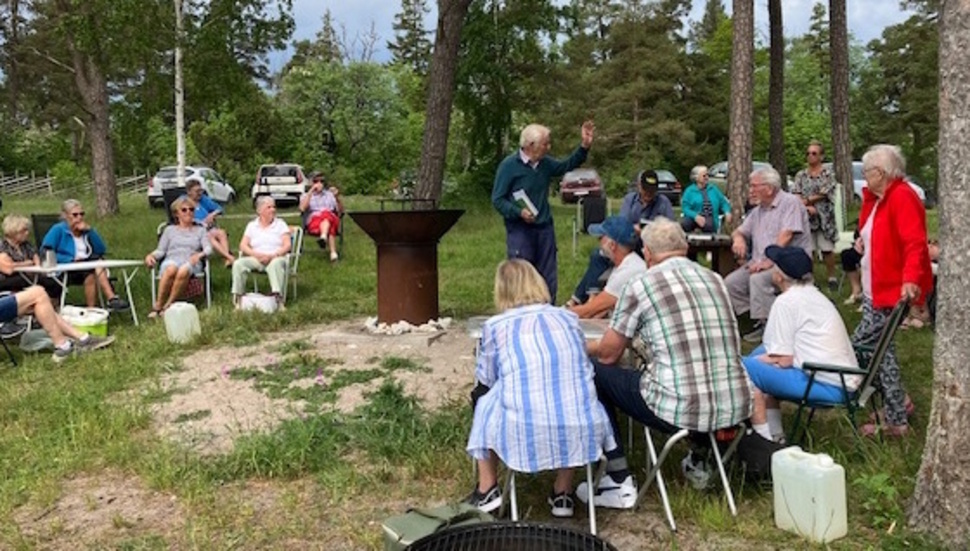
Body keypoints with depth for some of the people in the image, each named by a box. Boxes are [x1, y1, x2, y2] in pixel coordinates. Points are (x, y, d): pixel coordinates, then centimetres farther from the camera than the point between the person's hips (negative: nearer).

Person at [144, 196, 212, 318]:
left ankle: (167, 306, -33)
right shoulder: (170, 230, 28)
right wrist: (151, 255, -6)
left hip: (191, 263, -1)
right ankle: (157, 305, -33)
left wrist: (200, 255, -15)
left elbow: (208, 249, 9)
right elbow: (160, 251, 17)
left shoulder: (200, 230, 26)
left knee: (183, 271, -39)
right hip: (171, 260, 1)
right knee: (171, 269, -39)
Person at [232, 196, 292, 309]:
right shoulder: (252, 225, 17)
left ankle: (278, 298, -48)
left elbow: (287, 245, 0)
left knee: (276, 264, -39)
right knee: (238, 263, -26)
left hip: (276, 258, -2)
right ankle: (237, 298, -22)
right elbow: (243, 246, 7)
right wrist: (257, 254, -13)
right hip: (256, 259, 3)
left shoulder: (280, 224, 13)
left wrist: (273, 255, -17)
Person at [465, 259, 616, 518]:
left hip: (522, 434, -2)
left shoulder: (495, 326, 7)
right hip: (579, 430, 2)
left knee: (483, 401, 27)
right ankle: (562, 493, 34)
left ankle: (487, 490, 29)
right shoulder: (569, 318, 14)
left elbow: (484, 385, 19)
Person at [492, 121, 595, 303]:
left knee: (549, 280, 12)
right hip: (519, 230, -6)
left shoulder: (546, 163, 8)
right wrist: (519, 212, -24)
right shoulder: (509, 165, -10)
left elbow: (568, 165, 23)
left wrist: (585, 145, 10)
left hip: (544, 228, 6)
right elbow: (497, 200, -10)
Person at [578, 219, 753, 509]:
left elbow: (608, 354, 3)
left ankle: (619, 482, 11)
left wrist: (583, 347, 26)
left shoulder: (640, 286, -5)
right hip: (735, 408, 6)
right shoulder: (715, 279, 12)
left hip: (679, 411, -6)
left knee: (593, 373, 13)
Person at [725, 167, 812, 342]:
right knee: (730, 282, -11)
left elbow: (786, 236, -19)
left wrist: (769, 261, -26)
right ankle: (759, 320, -5)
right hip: (760, 262, 8)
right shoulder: (757, 211, 18)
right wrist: (738, 238, 0)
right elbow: (739, 231, 26)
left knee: (758, 279, -32)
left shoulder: (790, 202, -7)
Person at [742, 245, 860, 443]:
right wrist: (762, 357, 14)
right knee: (763, 351, 20)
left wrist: (753, 360, 2)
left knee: (745, 369, -12)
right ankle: (775, 436, 19)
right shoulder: (814, 295, 16)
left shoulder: (786, 301, -12)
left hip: (828, 385, -10)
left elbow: (784, 360, -15)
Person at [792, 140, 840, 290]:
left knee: (827, 249, 1)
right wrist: (807, 207, -15)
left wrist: (806, 201, -7)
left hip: (824, 217, -2)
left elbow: (823, 195, -9)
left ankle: (832, 277, 13)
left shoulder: (828, 174, 1)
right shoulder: (801, 175, 9)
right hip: (806, 217, 2)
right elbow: (795, 195, -1)